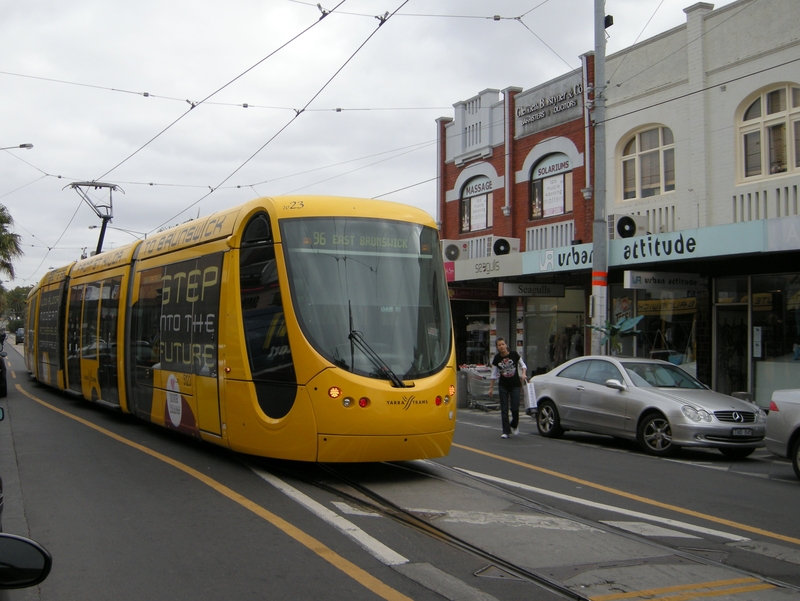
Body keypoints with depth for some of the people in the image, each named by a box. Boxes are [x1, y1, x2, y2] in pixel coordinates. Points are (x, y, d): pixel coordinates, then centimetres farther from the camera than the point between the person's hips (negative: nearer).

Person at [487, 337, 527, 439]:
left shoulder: (514, 354, -7)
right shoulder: (496, 358, -3)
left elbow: (523, 365, 5)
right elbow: (494, 374, 5)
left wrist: (523, 374, -14)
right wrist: (491, 387, 5)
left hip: (515, 385, -1)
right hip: (503, 386, 1)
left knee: (515, 408, -4)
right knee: (504, 409, -1)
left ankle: (514, 425, 25)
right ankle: (506, 432, 6)